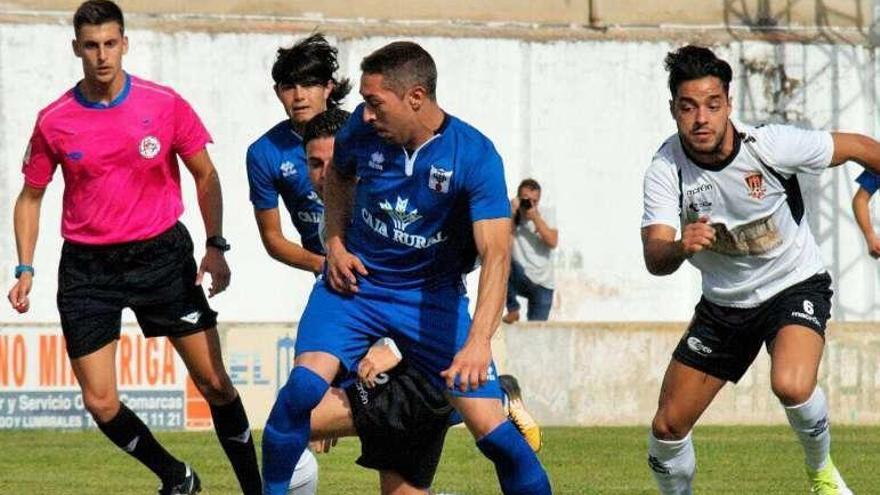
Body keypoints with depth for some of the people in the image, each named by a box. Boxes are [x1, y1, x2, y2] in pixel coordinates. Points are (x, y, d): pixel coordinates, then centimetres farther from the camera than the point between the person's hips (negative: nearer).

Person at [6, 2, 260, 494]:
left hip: (162, 254, -1)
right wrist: (25, 269, -1)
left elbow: (205, 175, 5)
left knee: (214, 382, -3)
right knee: (100, 403, -2)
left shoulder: (166, 104, -6)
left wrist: (216, 246, -5)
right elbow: (31, 196, 8)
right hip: (87, 267, 1)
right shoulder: (55, 121, -4)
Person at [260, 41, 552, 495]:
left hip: (432, 295, -2)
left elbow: (495, 254, -29)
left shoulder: (475, 156, -21)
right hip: (355, 283, 2)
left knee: (493, 431, -9)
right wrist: (336, 243, 0)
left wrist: (478, 342, -41)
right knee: (303, 388, -23)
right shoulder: (364, 128, -11)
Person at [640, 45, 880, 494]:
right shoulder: (665, 168, -19)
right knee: (667, 427, 2)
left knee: (791, 386, -32)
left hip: (796, 288, -3)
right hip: (724, 303, 3)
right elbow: (654, 260, -29)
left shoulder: (770, 145, -25)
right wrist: (680, 247, -52)